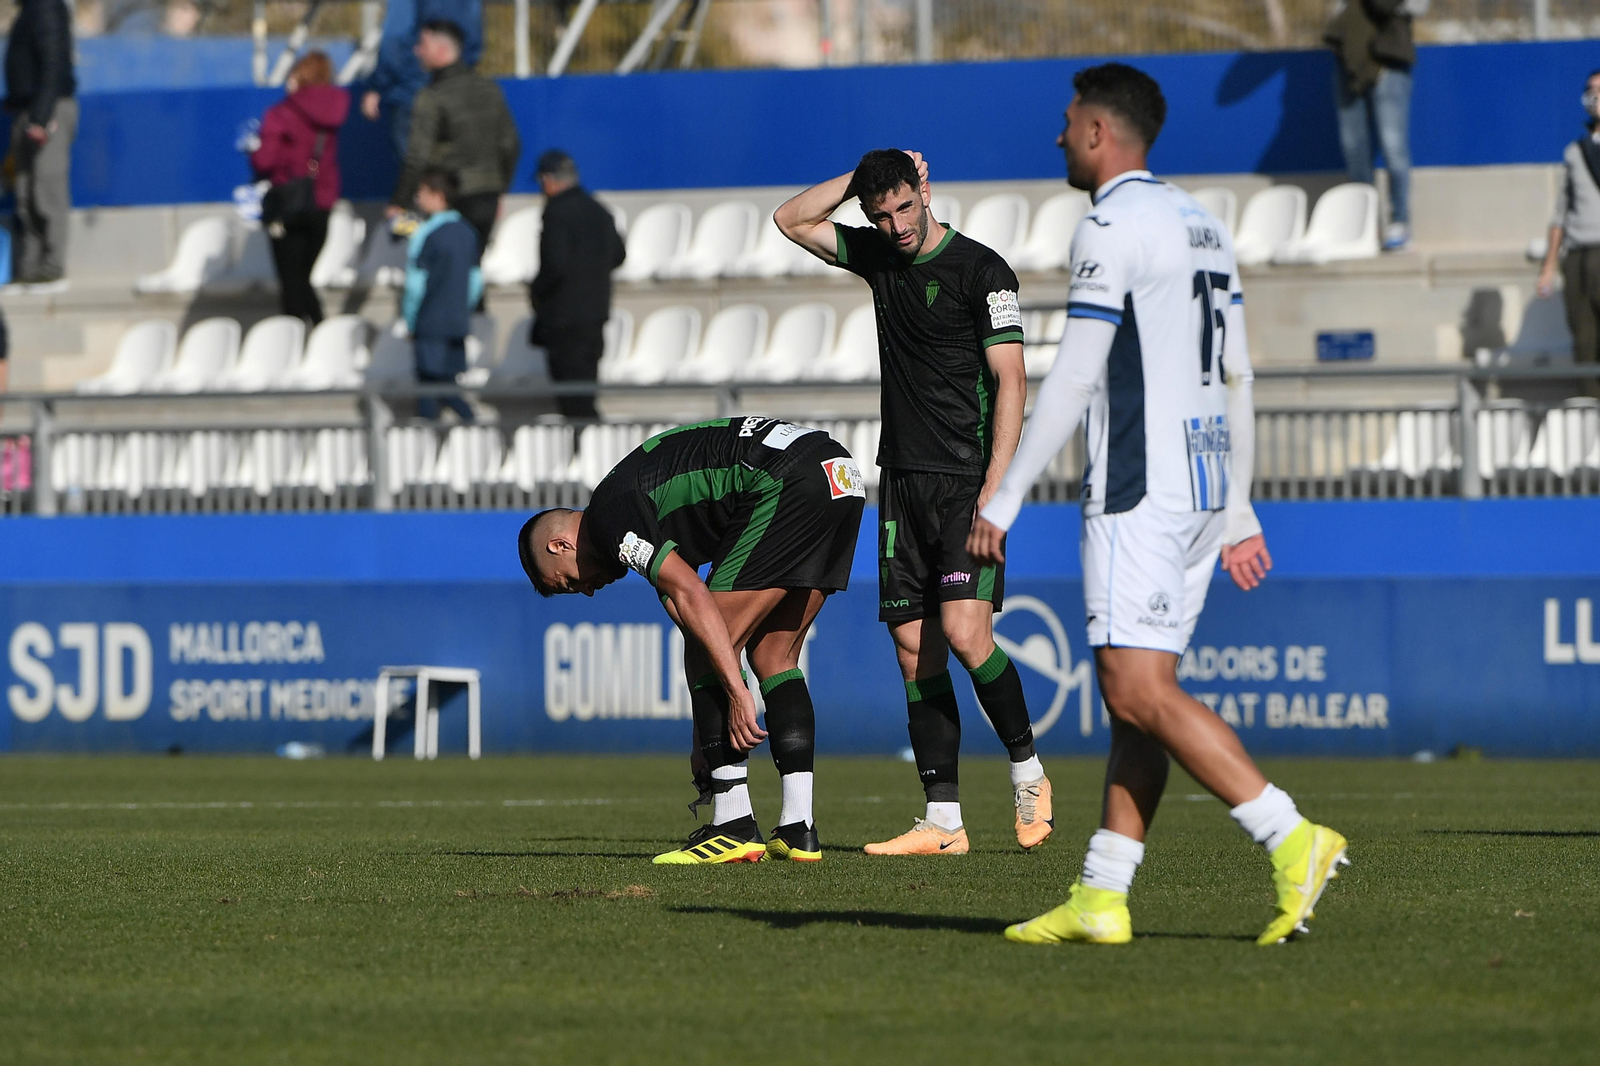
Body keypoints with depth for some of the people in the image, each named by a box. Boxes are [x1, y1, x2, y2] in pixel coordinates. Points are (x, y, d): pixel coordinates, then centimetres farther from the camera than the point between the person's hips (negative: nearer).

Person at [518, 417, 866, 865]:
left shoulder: (608, 515, 0)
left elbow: (692, 598, -13)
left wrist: (736, 693, -14)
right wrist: (706, 740, 34)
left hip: (791, 483, -10)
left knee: (710, 648, -1)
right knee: (773, 656, 17)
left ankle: (735, 828, -4)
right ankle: (798, 830, 12)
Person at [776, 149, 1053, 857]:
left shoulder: (981, 270, -7)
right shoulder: (878, 257, 12)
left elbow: (1011, 380, -10)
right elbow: (792, 219, 20)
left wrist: (994, 489, -17)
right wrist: (865, 176, 6)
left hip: (967, 481, -6)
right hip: (903, 481, 6)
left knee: (963, 631, -18)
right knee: (914, 651, 0)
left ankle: (1027, 770, 2)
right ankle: (943, 820, 1)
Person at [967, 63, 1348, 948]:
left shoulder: (1113, 227, -10)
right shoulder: (1201, 225, 17)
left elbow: (1073, 379, -15)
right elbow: (1237, 377, 20)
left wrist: (1003, 500, -12)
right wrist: (1239, 512, 24)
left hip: (1139, 492, -9)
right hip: (1206, 480, 9)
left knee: (1139, 691, -12)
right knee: (1136, 692, 8)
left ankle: (1293, 839, -20)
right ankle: (1101, 900, 6)